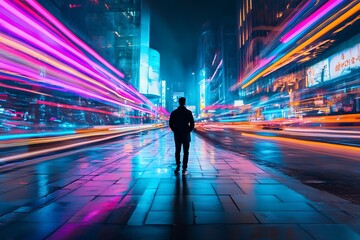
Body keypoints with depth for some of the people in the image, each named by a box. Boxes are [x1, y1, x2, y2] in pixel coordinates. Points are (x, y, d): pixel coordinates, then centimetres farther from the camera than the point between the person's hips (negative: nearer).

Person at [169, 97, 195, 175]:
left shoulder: (174, 112, 1)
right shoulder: (188, 112, -5)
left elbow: (170, 124, 1)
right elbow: (192, 124, -7)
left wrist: (175, 131, 12)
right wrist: (188, 131, 7)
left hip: (177, 135, 2)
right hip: (186, 135, -2)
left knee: (177, 151, 16)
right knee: (186, 152, 3)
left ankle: (178, 167, 19)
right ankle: (184, 169, 2)